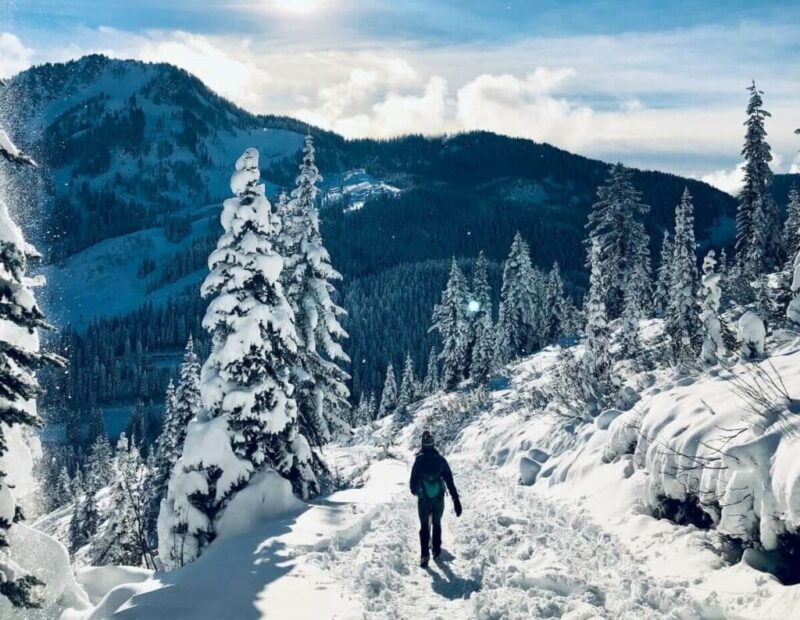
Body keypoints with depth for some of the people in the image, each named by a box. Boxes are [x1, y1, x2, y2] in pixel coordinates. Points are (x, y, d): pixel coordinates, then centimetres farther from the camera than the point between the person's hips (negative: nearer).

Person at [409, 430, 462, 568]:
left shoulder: (419, 459, -11)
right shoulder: (441, 459, -8)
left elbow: (413, 478, -4)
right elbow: (449, 480, -7)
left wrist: (414, 490, 18)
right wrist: (456, 500, -6)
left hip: (423, 499, -1)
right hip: (439, 498, 1)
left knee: (424, 526, 9)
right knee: (437, 524, 21)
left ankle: (424, 555, -2)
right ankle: (436, 550, 28)